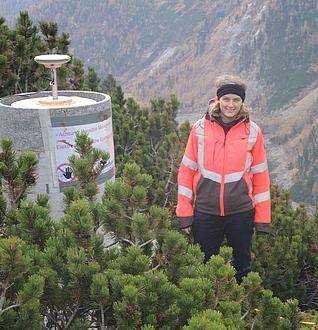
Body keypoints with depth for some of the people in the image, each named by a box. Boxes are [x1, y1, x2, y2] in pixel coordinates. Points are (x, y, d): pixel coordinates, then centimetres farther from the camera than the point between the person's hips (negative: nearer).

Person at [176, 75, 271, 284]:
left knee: (242, 268, 15)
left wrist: (263, 219, 0)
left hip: (241, 213, 0)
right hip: (205, 213, 0)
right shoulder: (201, 128, -3)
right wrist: (184, 214, -3)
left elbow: (261, 176, 2)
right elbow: (186, 171, 0)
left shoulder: (252, 132, -2)